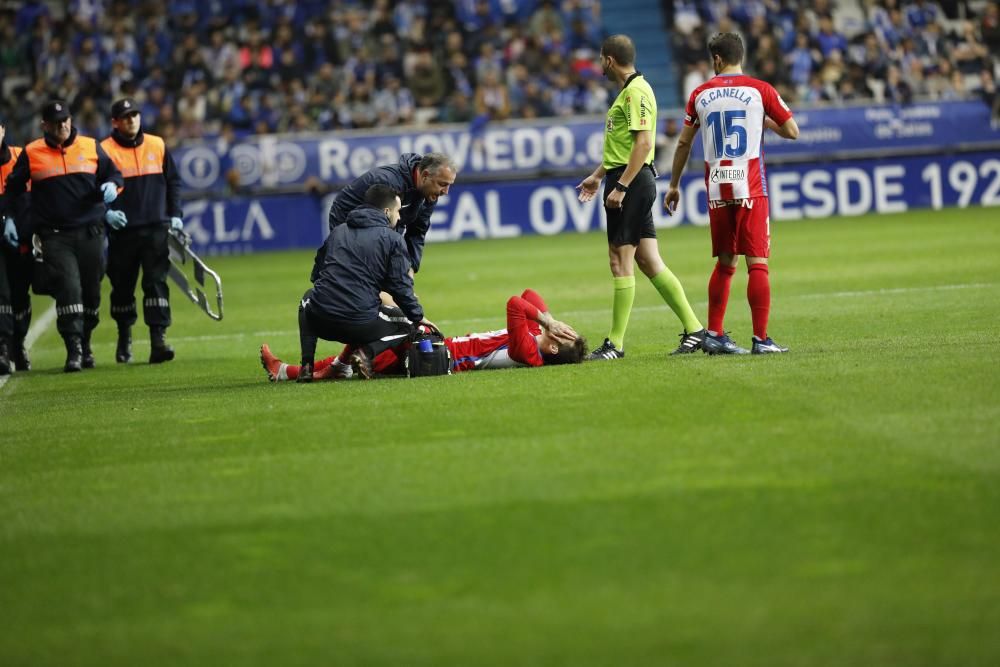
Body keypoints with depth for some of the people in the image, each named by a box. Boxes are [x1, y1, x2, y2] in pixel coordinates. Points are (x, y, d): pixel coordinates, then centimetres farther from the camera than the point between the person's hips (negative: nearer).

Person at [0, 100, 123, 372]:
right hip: (55, 237, -2)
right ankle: (73, 350, -15)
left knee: (91, 291, 7)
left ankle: (85, 345, 24)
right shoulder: (31, 153, 4)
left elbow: (113, 173, 16)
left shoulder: (91, 147, 8)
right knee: (68, 289, -15)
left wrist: (111, 186, -6)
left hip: (90, 234, 2)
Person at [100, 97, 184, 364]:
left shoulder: (157, 145, 9)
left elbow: (173, 182, 15)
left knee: (157, 281, -9)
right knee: (122, 286, 7)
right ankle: (124, 339, 25)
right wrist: (106, 212, -17)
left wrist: (175, 215, 7)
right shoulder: (105, 150, -1)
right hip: (122, 231, -1)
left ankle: (158, 340, -14)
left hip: (156, 228, 1)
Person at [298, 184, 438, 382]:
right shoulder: (393, 240, 1)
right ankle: (366, 352, -5)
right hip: (361, 324, -3)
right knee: (407, 324, 26)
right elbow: (401, 287, -3)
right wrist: (418, 317, 14)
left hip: (320, 321, 4)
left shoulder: (338, 231, 18)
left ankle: (307, 364, 18)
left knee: (309, 297, 40)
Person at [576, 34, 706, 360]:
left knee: (621, 261, -6)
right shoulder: (628, 91, 18)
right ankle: (693, 329, 7)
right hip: (630, 182, 10)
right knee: (649, 261, 7)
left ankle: (615, 343, -2)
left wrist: (620, 186, -24)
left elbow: (643, 143, -22)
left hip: (631, 182, -10)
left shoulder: (636, 91, -14)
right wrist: (597, 176, 33)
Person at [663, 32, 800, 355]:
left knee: (725, 263, 15)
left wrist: (674, 186, 21)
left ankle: (714, 334, 12)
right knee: (757, 263, -3)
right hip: (750, 189, -3)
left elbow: (684, 143, 12)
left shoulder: (700, 94, 6)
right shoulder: (759, 90, -2)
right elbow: (792, 132, 1)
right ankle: (760, 339, -8)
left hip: (717, 191, 3)